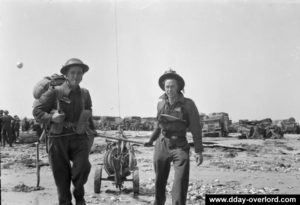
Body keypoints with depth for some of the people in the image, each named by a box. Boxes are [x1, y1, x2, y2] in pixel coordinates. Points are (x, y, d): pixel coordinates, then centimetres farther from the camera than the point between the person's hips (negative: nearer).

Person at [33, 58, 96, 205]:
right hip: (58, 138, -1)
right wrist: (50, 118, -18)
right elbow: (37, 111, -1)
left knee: (83, 167, -20)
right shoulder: (55, 92, -5)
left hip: (79, 138, 2)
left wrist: (90, 131, 24)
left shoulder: (85, 94, 6)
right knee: (61, 175, 6)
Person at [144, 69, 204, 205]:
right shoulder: (161, 104, 3)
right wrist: (151, 140, 27)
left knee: (181, 182, -15)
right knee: (159, 181, 14)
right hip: (161, 146, 4)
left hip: (180, 147, -3)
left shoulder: (188, 104, -9)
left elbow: (196, 129, -6)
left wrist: (199, 151, -9)